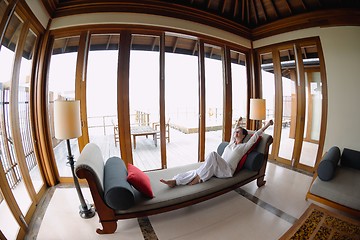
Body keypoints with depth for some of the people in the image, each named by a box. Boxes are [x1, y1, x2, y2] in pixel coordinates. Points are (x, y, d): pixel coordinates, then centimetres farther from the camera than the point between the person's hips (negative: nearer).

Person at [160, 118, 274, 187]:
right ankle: (174, 181, -33)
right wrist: (237, 123, 55)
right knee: (197, 170, -23)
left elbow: (255, 136, 4)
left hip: (227, 171, -6)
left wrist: (266, 125, 7)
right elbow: (234, 131, 40)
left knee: (213, 154, -37)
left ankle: (197, 179, -34)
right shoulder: (232, 142, 24)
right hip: (218, 169, 6)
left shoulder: (244, 146, 8)